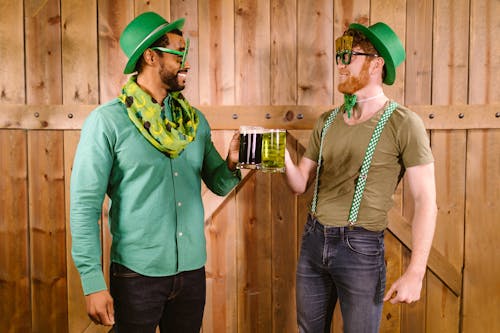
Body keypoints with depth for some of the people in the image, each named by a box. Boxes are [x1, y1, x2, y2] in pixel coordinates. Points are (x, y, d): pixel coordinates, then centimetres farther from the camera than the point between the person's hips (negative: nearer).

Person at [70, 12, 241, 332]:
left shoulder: (195, 120, 5)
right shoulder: (107, 121, -10)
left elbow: (218, 184, 9)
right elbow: (85, 206, -11)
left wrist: (232, 164, -13)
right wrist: (93, 284, -14)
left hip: (192, 270, 5)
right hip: (137, 273, -4)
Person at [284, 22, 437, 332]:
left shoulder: (403, 123, -11)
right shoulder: (327, 121, 6)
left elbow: (426, 200, -12)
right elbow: (301, 184, 9)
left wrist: (415, 273, -15)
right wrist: (284, 158, -13)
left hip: (360, 247, -5)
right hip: (313, 239, 6)